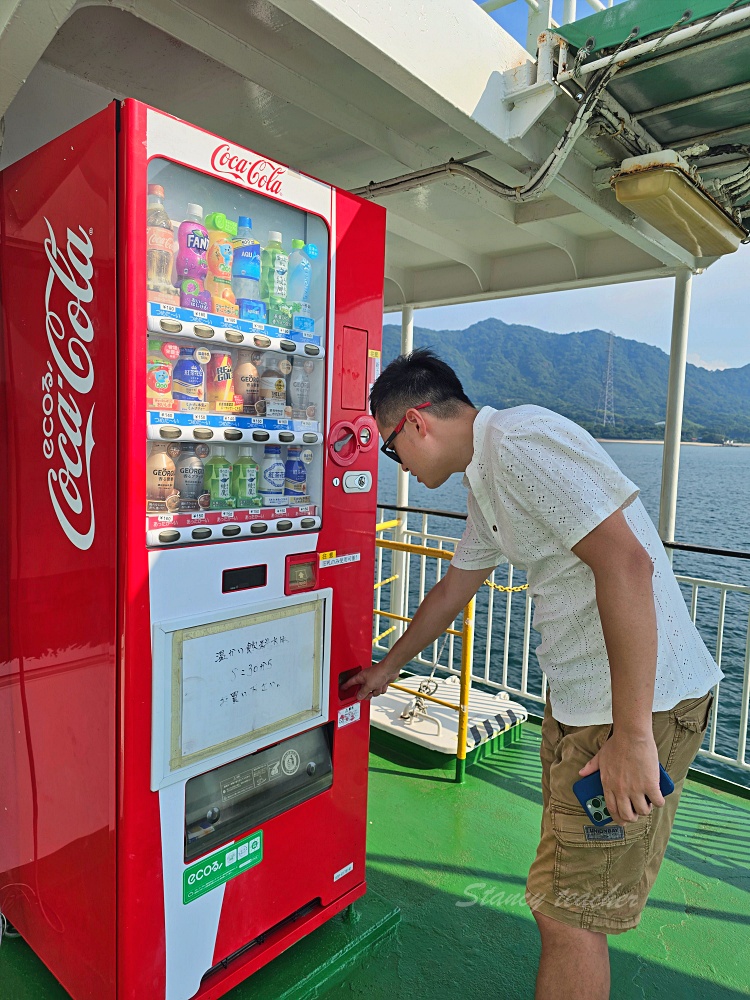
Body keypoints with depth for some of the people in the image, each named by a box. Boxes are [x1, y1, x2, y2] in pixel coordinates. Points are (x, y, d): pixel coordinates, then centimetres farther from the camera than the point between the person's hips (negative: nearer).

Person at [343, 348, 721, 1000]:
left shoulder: (521, 440, -18)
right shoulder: (485, 480, 14)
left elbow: (625, 562, -27)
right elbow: (455, 586, 26)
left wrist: (632, 735, -25)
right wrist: (389, 668, 37)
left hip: (640, 699, -9)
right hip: (578, 701, 9)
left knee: (568, 913, 4)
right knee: (564, 894, 22)